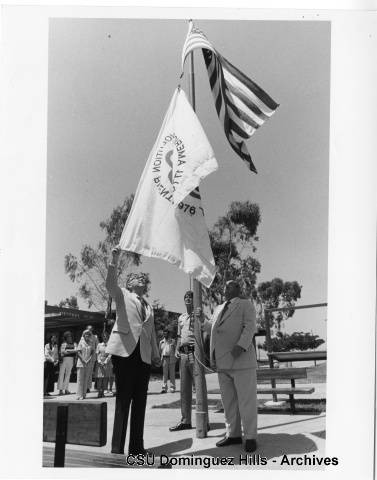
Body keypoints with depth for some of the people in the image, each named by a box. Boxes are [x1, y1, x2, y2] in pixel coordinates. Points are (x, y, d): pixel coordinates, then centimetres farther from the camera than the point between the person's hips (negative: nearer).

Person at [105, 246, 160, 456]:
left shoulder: (149, 307, 26)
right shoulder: (122, 295, 11)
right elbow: (110, 283, -9)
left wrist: (156, 354, 18)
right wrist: (115, 260, -21)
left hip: (144, 356, 6)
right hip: (125, 351, -6)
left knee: (140, 401, 5)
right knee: (123, 399, -8)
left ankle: (137, 447, 10)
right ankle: (117, 448, -5)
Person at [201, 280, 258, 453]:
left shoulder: (245, 304, 5)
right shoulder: (219, 309, 24)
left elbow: (250, 327, -9)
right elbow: (214, 327, 37)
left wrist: (241, 346, -22)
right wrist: (202, 320, 23)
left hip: (241, 360, -6)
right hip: (223, 363, 6)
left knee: (246, 400, -4)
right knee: (228, 401, 8)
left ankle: (250, 437, 0)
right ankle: (233, 434, 15)